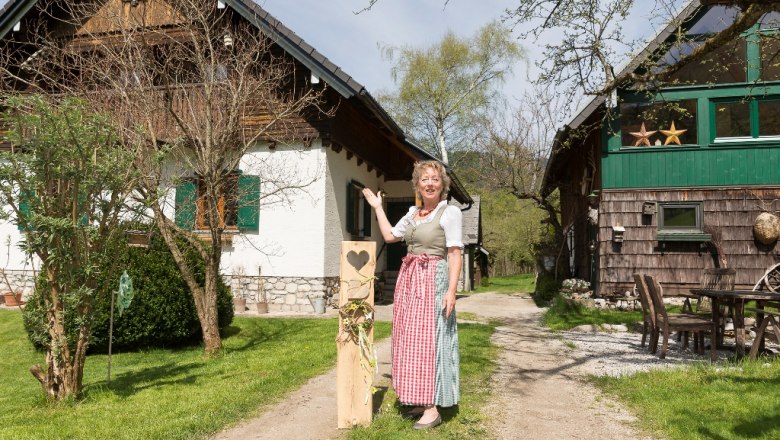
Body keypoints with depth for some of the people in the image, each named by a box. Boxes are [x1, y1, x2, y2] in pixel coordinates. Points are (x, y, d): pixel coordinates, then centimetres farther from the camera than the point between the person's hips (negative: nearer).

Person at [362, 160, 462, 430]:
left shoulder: (450, 213, -6)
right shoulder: (413, 213, 15)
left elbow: (455, 254, -11)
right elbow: (389, 236, 26)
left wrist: (451, 290, -18)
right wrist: (377, 207, 28)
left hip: (433, 280, -7)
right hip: (409, 279, 8)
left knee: (428, 339, -8)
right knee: (409, 339, 9)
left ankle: (432, 409, 0)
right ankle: (420, 401, 20)